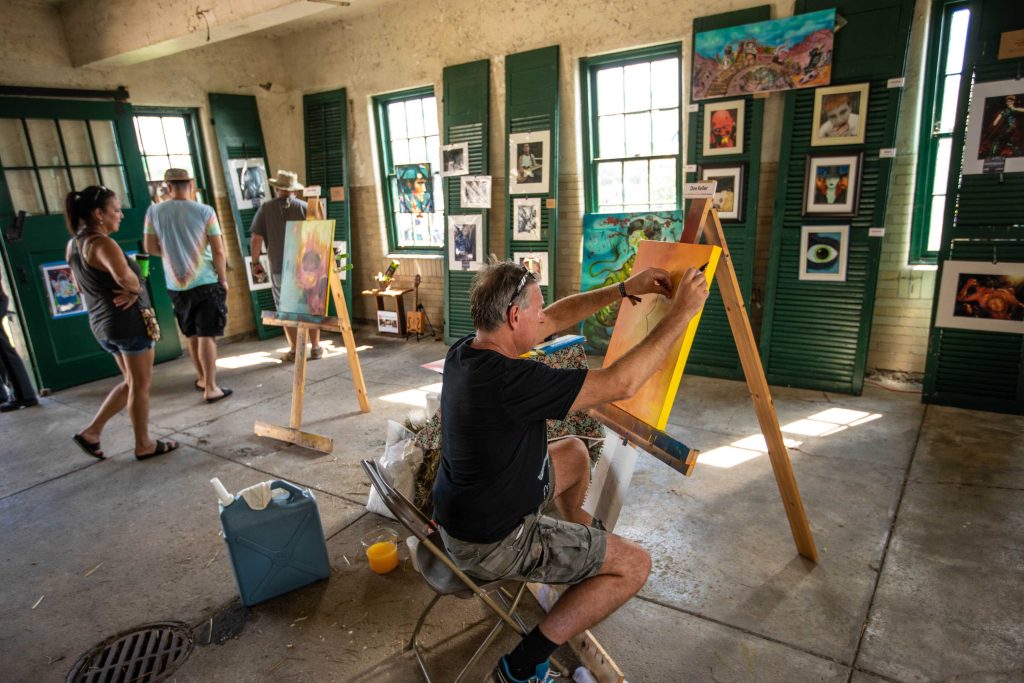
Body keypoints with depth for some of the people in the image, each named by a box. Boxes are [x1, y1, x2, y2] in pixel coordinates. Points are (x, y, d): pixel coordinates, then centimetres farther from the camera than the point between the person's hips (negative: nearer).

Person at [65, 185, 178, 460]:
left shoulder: (73, 245, 10)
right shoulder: (102, 244, -19)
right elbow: (123, 276, -38)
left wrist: (127, 290, 4)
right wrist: (136, 289, -16)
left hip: (102, 323, 9)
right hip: (130, 320, -9)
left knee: (132, 382, 21)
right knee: (140, 385, 5)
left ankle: (91, 431, 21)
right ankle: (144, 445, 16)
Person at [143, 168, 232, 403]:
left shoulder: (154, 211, -1)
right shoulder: (205, 211, -10)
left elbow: (150, 247, 4)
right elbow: (218, 251, -9)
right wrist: (223, 280, 2)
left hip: (176, 285, 4)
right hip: (205, 283, -4)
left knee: (192, 335, 18)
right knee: (207, 336, 0)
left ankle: (202, 378, 33)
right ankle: (210, 388, 0)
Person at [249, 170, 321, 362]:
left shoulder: (266, 209, -2)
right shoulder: (304, 207, -2)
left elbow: (256, 239, -4)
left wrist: (255, 262, 8)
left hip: (279, 269, 0)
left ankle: (295, 350, 13)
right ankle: (315, 348, 14)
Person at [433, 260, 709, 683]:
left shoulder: (462, 353, -6)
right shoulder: (509, 380, -33)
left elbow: (554, 320, 5)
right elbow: (619, 384, -26)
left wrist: (625, 289, 5)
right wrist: (681, 313, -17)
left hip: (460, 517, 9)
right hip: (491, 546, -9)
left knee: (575, 453, 24)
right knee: (634, 565, 1)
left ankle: (580, 532, 50)